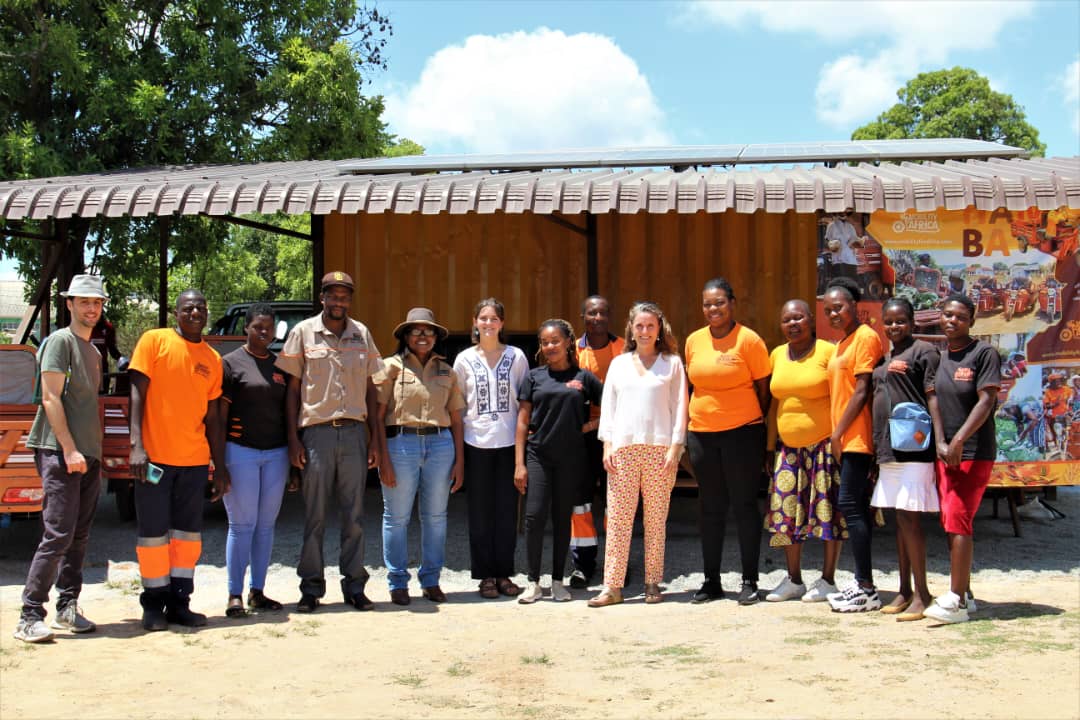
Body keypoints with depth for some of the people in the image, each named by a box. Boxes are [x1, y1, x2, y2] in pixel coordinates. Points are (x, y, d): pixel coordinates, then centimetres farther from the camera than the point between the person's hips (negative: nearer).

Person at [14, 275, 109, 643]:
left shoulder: (93, 351, 20)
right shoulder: (60, 341, -5)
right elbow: (51, 398, -13)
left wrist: (96, 454, 17)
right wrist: (69, 450, -18)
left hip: (88, 455, 8)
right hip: (60, 452, -8)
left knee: (79, 536, 9)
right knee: (58, 535, -12)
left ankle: (67, 607, 16)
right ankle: (30, 616, -8)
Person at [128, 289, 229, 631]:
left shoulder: (212, 359, 11)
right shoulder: (154, 341, 0)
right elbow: (137, 394, -6)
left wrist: (220, 465, 11)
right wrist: (136, 444, -16)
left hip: (195, 460, 4)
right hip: (155, 457, -4)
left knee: (189, 532, 8)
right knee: (154, 532, 2)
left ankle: (179, 602, 18)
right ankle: (154, 604, 13)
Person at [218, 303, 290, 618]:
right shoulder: (231, 362, 0)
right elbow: (219, 414, -3)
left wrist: (293, 456, 12)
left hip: (276, 453, 5)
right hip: (240, 450, -5)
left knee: (266, 525, 8)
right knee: (242, 524, -3)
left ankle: (257, 592, 17)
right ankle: (235, 595, 5)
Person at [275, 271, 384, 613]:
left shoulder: (361, 334, 10)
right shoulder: (303, 332, 3)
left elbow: (370, 388, 13)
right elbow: (292, 388, 3)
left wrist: (376, 437, 8)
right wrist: (293, 438, -4)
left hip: (354, 432, 2)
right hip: (316, 433, -2)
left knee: (354, 517, 6)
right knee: (315, 517, 3)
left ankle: (354, 587, 14)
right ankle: (311, 588, 12)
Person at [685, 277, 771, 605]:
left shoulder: (749, 340, -8)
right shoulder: (693, 341, 6)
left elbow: (764, 388, -2)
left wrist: (757, 424, 2)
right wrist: (700, 415, 10)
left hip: (742, 432, -5)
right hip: (702, 433, 5)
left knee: (744, 506, 1)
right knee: (710, 510, 11)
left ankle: (749, 581, 10)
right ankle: (711, 581, 19)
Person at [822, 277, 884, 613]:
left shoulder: (866, 337, -9)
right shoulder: (842, 343, 20)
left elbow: (862, 391, -15)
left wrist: (838, 432, -13)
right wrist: (836, 433, 14)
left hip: (857, 436, -10)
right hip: (844, 440, 10)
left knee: (850, 504, -11)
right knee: (855, 507, 10)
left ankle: (867, 590, -8)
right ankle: (862, 583, 16)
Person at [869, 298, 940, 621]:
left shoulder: (923, 351, -3)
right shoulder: (883, 358, 20)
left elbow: (933, 399, -10)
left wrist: (939, 443, -17)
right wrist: (876, 450, 18)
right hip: (887, 449, 8)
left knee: (909, 518, -9)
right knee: (900, 521, 12)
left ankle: (921, 592, -1)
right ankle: (905, 590, 19)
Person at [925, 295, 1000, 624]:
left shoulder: (983, 353, -7)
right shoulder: (937, 356, 12)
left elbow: (986, 400, -15)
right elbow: (933, 399, 6)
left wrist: (958, 441, -21)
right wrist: (940, 443, -7)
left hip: (974, 452, -7)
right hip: (945, 452, 7)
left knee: (957, 520, -12)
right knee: (952, 522, 9)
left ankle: (956, 601, -11)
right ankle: (964, 594, 19)